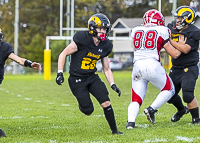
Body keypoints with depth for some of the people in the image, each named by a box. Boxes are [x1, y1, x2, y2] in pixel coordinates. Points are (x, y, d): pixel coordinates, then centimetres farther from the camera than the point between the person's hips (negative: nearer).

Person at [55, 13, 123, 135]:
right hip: (77, 79, -5)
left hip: (93, 77, 5)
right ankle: (82, 103, 32)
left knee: (106, 103, -11)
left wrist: (113, 85, 1)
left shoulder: (105, 46, 1)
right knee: (88, 110, -5)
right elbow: (63, 54, -11)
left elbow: (106, 69, 11)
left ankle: (114, 130, 4)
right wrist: (60, 73, -18)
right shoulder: (82, 40, -19)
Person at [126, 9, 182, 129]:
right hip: (152, 64, -3)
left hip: (137, 65, 4)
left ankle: (130, 121, -15)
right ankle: (152, 109, 0)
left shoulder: (136, 31, 15)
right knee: (169, 90, 18)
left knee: (136, 99, 8)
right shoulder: (161, 31, 4)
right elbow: (175, 54, 7)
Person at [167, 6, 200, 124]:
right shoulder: (173, 28, 4)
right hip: (176, 69, 7)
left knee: (188, 95, -19)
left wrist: (170, 40, -25)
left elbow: (185, 49, -24)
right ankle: (182, 110, 41)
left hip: (189, 69, -7)